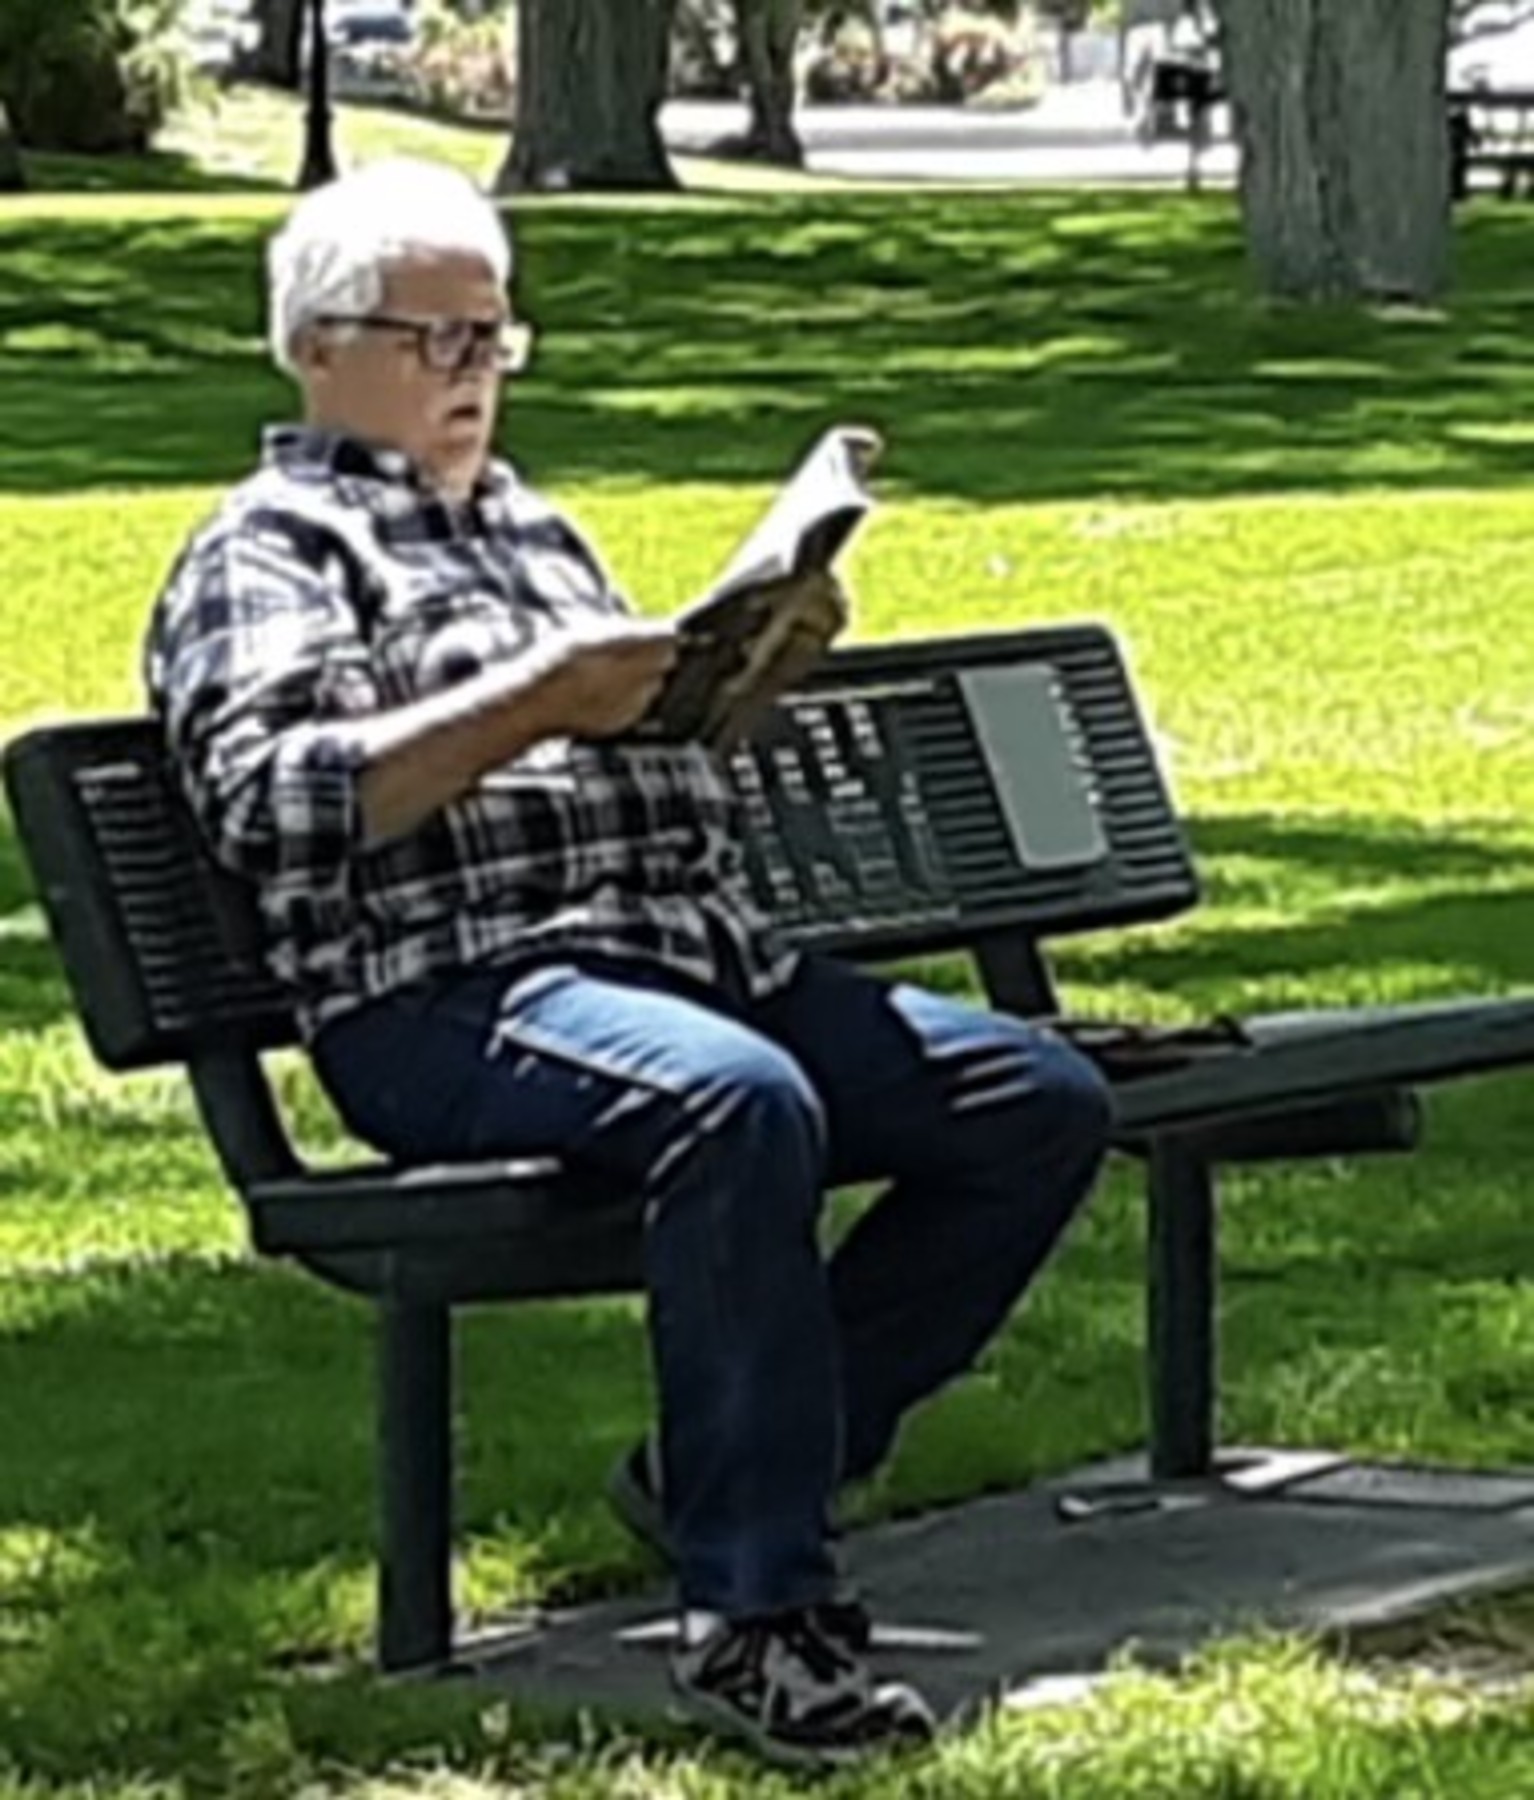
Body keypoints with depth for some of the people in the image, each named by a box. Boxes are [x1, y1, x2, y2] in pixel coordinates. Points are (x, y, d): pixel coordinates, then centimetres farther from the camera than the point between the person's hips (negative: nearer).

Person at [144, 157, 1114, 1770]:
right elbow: (268, 797, -14)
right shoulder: (271, 549, 4)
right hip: (457, 996, -8)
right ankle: (753, 1611, -36)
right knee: (740, 1100, -39)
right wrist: (532, 704, -21)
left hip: (707, 959, 9)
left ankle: (732, 1470, -1)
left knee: (1041, 1101, -6)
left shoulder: (527, 525, 29)